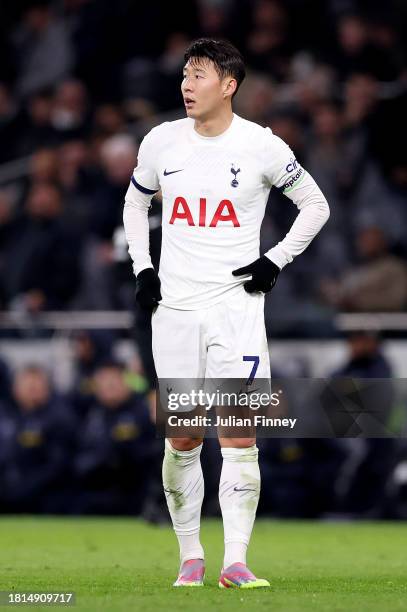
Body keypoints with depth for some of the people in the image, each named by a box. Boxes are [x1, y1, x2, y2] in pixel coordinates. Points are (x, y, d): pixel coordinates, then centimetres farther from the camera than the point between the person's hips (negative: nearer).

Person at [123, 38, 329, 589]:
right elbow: (136, 202, 23)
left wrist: (276, 260, -2)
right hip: (173, 308, 3)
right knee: (182, 441, 4)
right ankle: (190, 558, 15)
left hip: (236, 304, -3)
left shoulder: (261, 146, -4)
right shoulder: (161, 142, 5)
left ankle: (235, 562, -8)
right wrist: (142, 267, 11)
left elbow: (315, 204, 8)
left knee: (238, 435, -9)